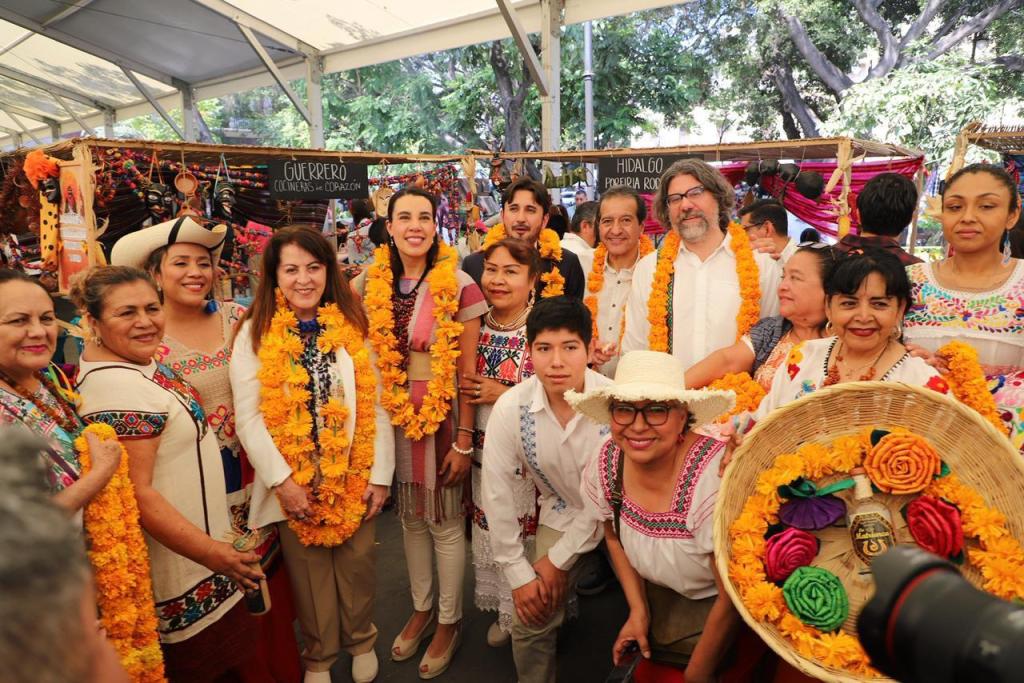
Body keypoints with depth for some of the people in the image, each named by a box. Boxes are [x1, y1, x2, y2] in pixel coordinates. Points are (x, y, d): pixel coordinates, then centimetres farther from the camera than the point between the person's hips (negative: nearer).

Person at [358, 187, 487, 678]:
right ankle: (421, 609, 40)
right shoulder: (371, 284, 0)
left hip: (444, 414, -4)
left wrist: (464, 440, -11)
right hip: (393, 415, 4)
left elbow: (468, 370, -11)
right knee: (410, 515, 18)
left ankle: (450, 620, 31)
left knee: (445, 519, 9)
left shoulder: (458, 286, -13)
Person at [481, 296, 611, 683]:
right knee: (532, 618, -1)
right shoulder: (511, 408, -22)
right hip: (562, 512, 2)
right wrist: (519, 574, -8)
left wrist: (559, 559, -11)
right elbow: (497, 494, -12)